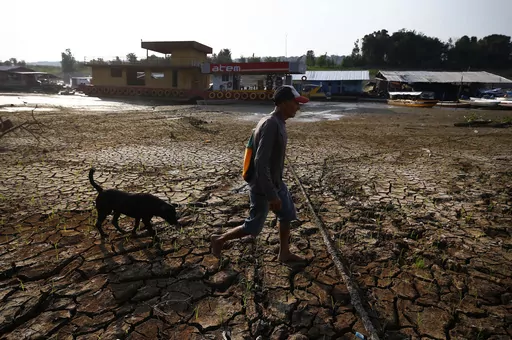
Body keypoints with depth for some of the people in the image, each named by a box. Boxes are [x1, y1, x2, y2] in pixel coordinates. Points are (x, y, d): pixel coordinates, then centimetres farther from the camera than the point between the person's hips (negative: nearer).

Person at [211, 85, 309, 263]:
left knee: (287, 215, 18)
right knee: (253, 227, 7)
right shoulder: (270, 124, -27)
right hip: (263, 187, -9)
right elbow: (261, 163, -31)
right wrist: (271, 195, -27)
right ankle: (219, 239, 28)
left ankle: (284, 253, 35)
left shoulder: (278, 122, 3)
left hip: (276, 183, 9)